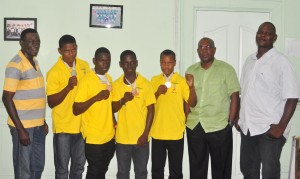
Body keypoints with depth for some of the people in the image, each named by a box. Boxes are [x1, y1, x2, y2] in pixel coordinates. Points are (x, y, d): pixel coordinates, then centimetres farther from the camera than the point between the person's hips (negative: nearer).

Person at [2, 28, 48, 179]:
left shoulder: (34, 62, 10)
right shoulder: (15, 65, -15)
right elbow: (7, 98, -18)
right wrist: (20, 129, -20)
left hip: (37, 125, 8)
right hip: (23, 126, -8)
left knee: (38, 166, 17)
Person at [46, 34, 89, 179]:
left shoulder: (85, 66, 2)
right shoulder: (54, 72, -13)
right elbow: (51, 103, -13)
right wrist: (68, 87, -27)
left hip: (82, 125, 4)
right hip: (63, 127, -4)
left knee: (79, 166, 17)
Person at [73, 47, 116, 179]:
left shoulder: (109, 79, 8)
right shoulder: (86, 81, -14)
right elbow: (76, 110, -17)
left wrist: (113, 121, 13)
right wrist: (96, 97, -28)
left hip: (109, 135, 6)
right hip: (94, 137, -6)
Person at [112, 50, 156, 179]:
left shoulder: (145, 84, -4)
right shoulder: (116, 85, 0)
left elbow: (151, 110, -3)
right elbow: (113, 109, 1)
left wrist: (145, 134, -8)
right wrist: (122, 100, -19)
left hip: (141, 137, -1)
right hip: (122, 137, 1)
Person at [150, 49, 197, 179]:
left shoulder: (181, 81, -3)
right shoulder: (154, 80, 5)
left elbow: (192, 103, -9)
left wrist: (191, 86, -25)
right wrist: (157, 93, -11)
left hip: (176, 133, -2)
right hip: (157, 132, 2)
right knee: (157, 168, 12)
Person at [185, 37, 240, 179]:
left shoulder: (226, 69, -3)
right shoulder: (190, 70, 8)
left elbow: (234, 97, -5)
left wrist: (230, 122, -9)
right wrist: (186, 119, 6)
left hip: (219, 126, -3)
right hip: (194, 126, 4)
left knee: (220, 167, 9)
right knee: (196, 167, 13)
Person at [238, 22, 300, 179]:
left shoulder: (281, 62, -9)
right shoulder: (249, 60, 11)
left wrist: (281, 126, -18)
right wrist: (239, 118, 12)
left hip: (269, 129, -6)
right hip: (247, 127, 6)